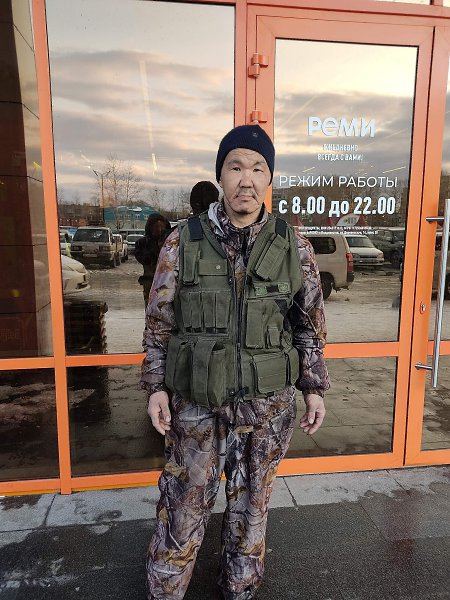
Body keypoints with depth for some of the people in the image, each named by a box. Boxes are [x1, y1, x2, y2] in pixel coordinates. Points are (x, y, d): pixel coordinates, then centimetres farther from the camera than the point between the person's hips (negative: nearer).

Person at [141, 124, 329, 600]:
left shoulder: (294, 246, -3)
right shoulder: (182, 242, -5)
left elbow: (310, 323, 5)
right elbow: (159, 323, 1)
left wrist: (314, 387, 3)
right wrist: (156, 386, -2)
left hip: (269, 405, 2)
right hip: (195, 404, -1)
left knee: (251, 505, 20)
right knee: (184, 508, 13)